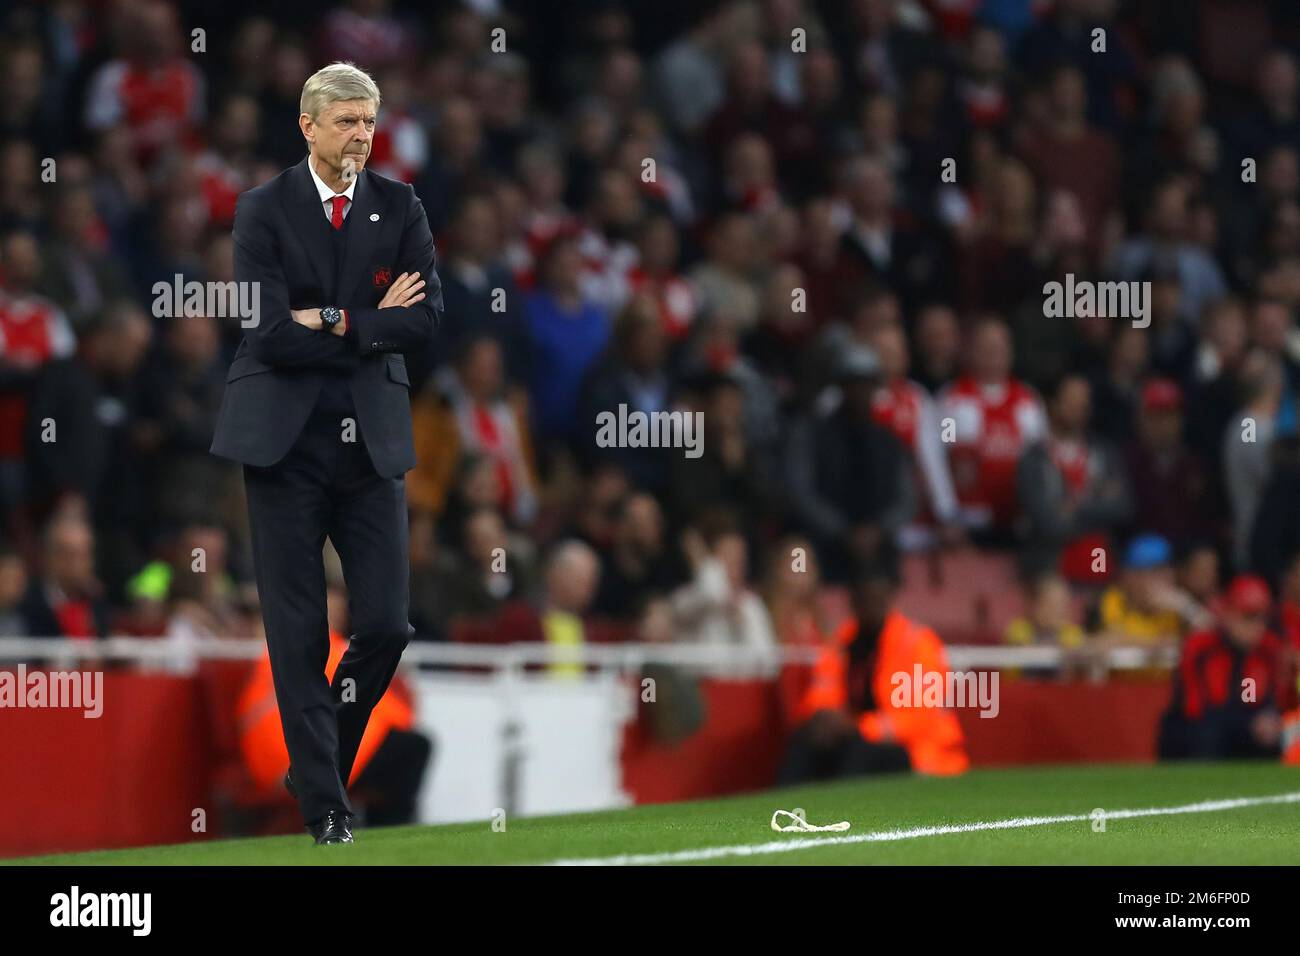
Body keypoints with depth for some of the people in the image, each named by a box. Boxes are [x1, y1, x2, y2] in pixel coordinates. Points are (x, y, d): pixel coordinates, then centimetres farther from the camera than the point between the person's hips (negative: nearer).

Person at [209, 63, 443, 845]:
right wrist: (373, 323, -8)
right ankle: (323, 804, 6)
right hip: (285, 439, -2)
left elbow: (426, 319, -4)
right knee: (298, 634, -1)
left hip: (372, 439, 2)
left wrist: (333, 323, -11)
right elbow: (270, 333, -11)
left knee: (387, 625, -2)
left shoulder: (400, 208, 7)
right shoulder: (264, 210, -1)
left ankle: (322, 761, 21)